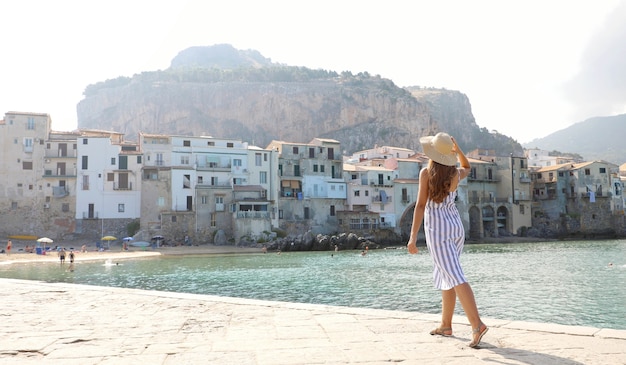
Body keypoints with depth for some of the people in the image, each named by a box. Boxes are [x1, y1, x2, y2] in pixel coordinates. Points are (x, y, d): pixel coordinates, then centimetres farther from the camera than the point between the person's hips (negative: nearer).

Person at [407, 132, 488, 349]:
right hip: (456, 226, 6)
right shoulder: (456, 174, 4)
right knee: (444, 274, 16)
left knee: (455, 277, -12)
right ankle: (445, 325, 22)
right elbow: (467, 168, 30)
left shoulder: (426, 172, -10)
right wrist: (457, 149, 13)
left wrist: (413, 237, -14)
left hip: (437, 228, -6)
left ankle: (477, 324, -23)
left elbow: (421, 205, -15)